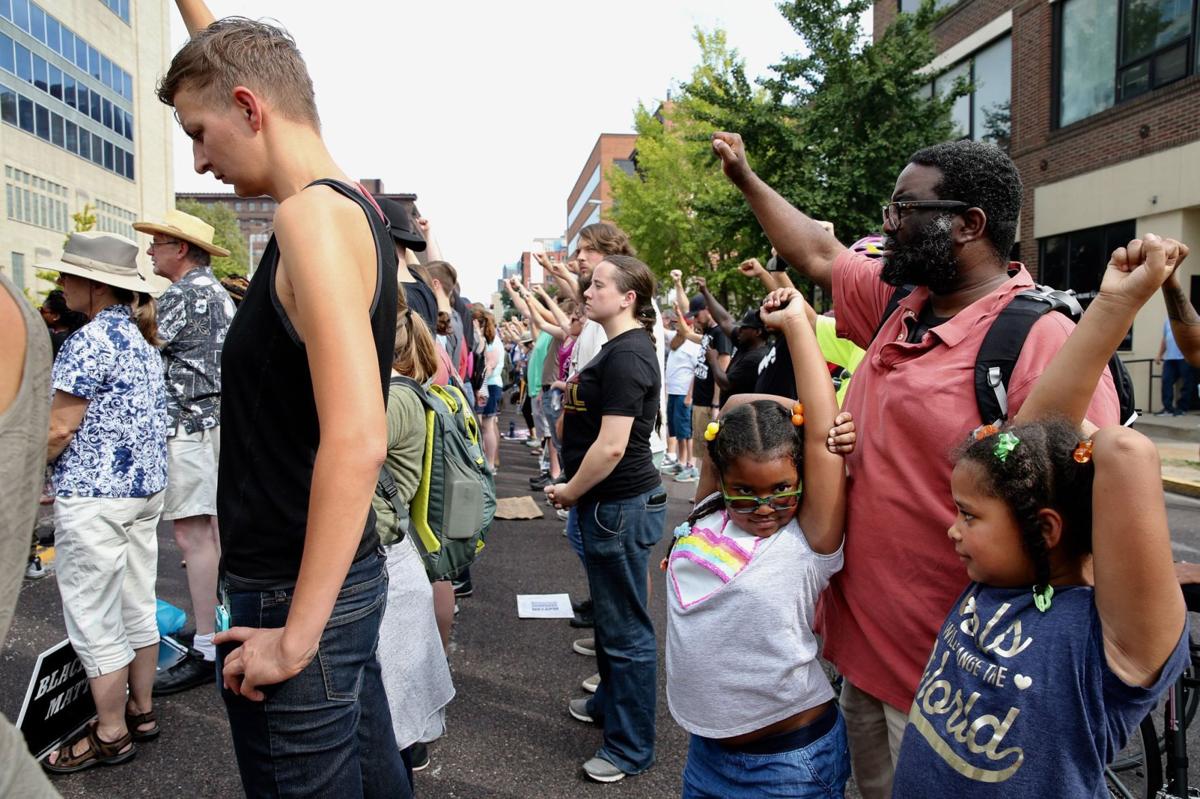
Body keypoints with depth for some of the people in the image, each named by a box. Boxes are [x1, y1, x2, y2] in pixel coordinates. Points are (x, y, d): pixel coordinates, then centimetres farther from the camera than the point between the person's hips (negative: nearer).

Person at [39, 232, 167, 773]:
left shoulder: (88, 342, -17)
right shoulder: (142, 337, 10)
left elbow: (59, 429, -17)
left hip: (95, 498, -9)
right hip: (146, 487, 9)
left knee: (94, 621, 3)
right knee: (136, 607, 16)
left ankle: (111, 735, 15)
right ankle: (141, 710, 29)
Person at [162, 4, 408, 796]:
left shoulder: (313, 213, -22)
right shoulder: (349, 201, 6)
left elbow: (356, 444, -30)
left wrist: (295, 635, -24)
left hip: (296, 599, -9)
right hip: (345, 577, 9)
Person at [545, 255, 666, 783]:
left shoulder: (625, 355, -20)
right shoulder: (620, 347, 13)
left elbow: (611, 446, -25)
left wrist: (569, 493, -14)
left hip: (622, 506, -11)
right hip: (612, 504, 11)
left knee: (626, 630, 2)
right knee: (610, 615, 25)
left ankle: (631, 748, 17)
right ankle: (609, 702, 45)